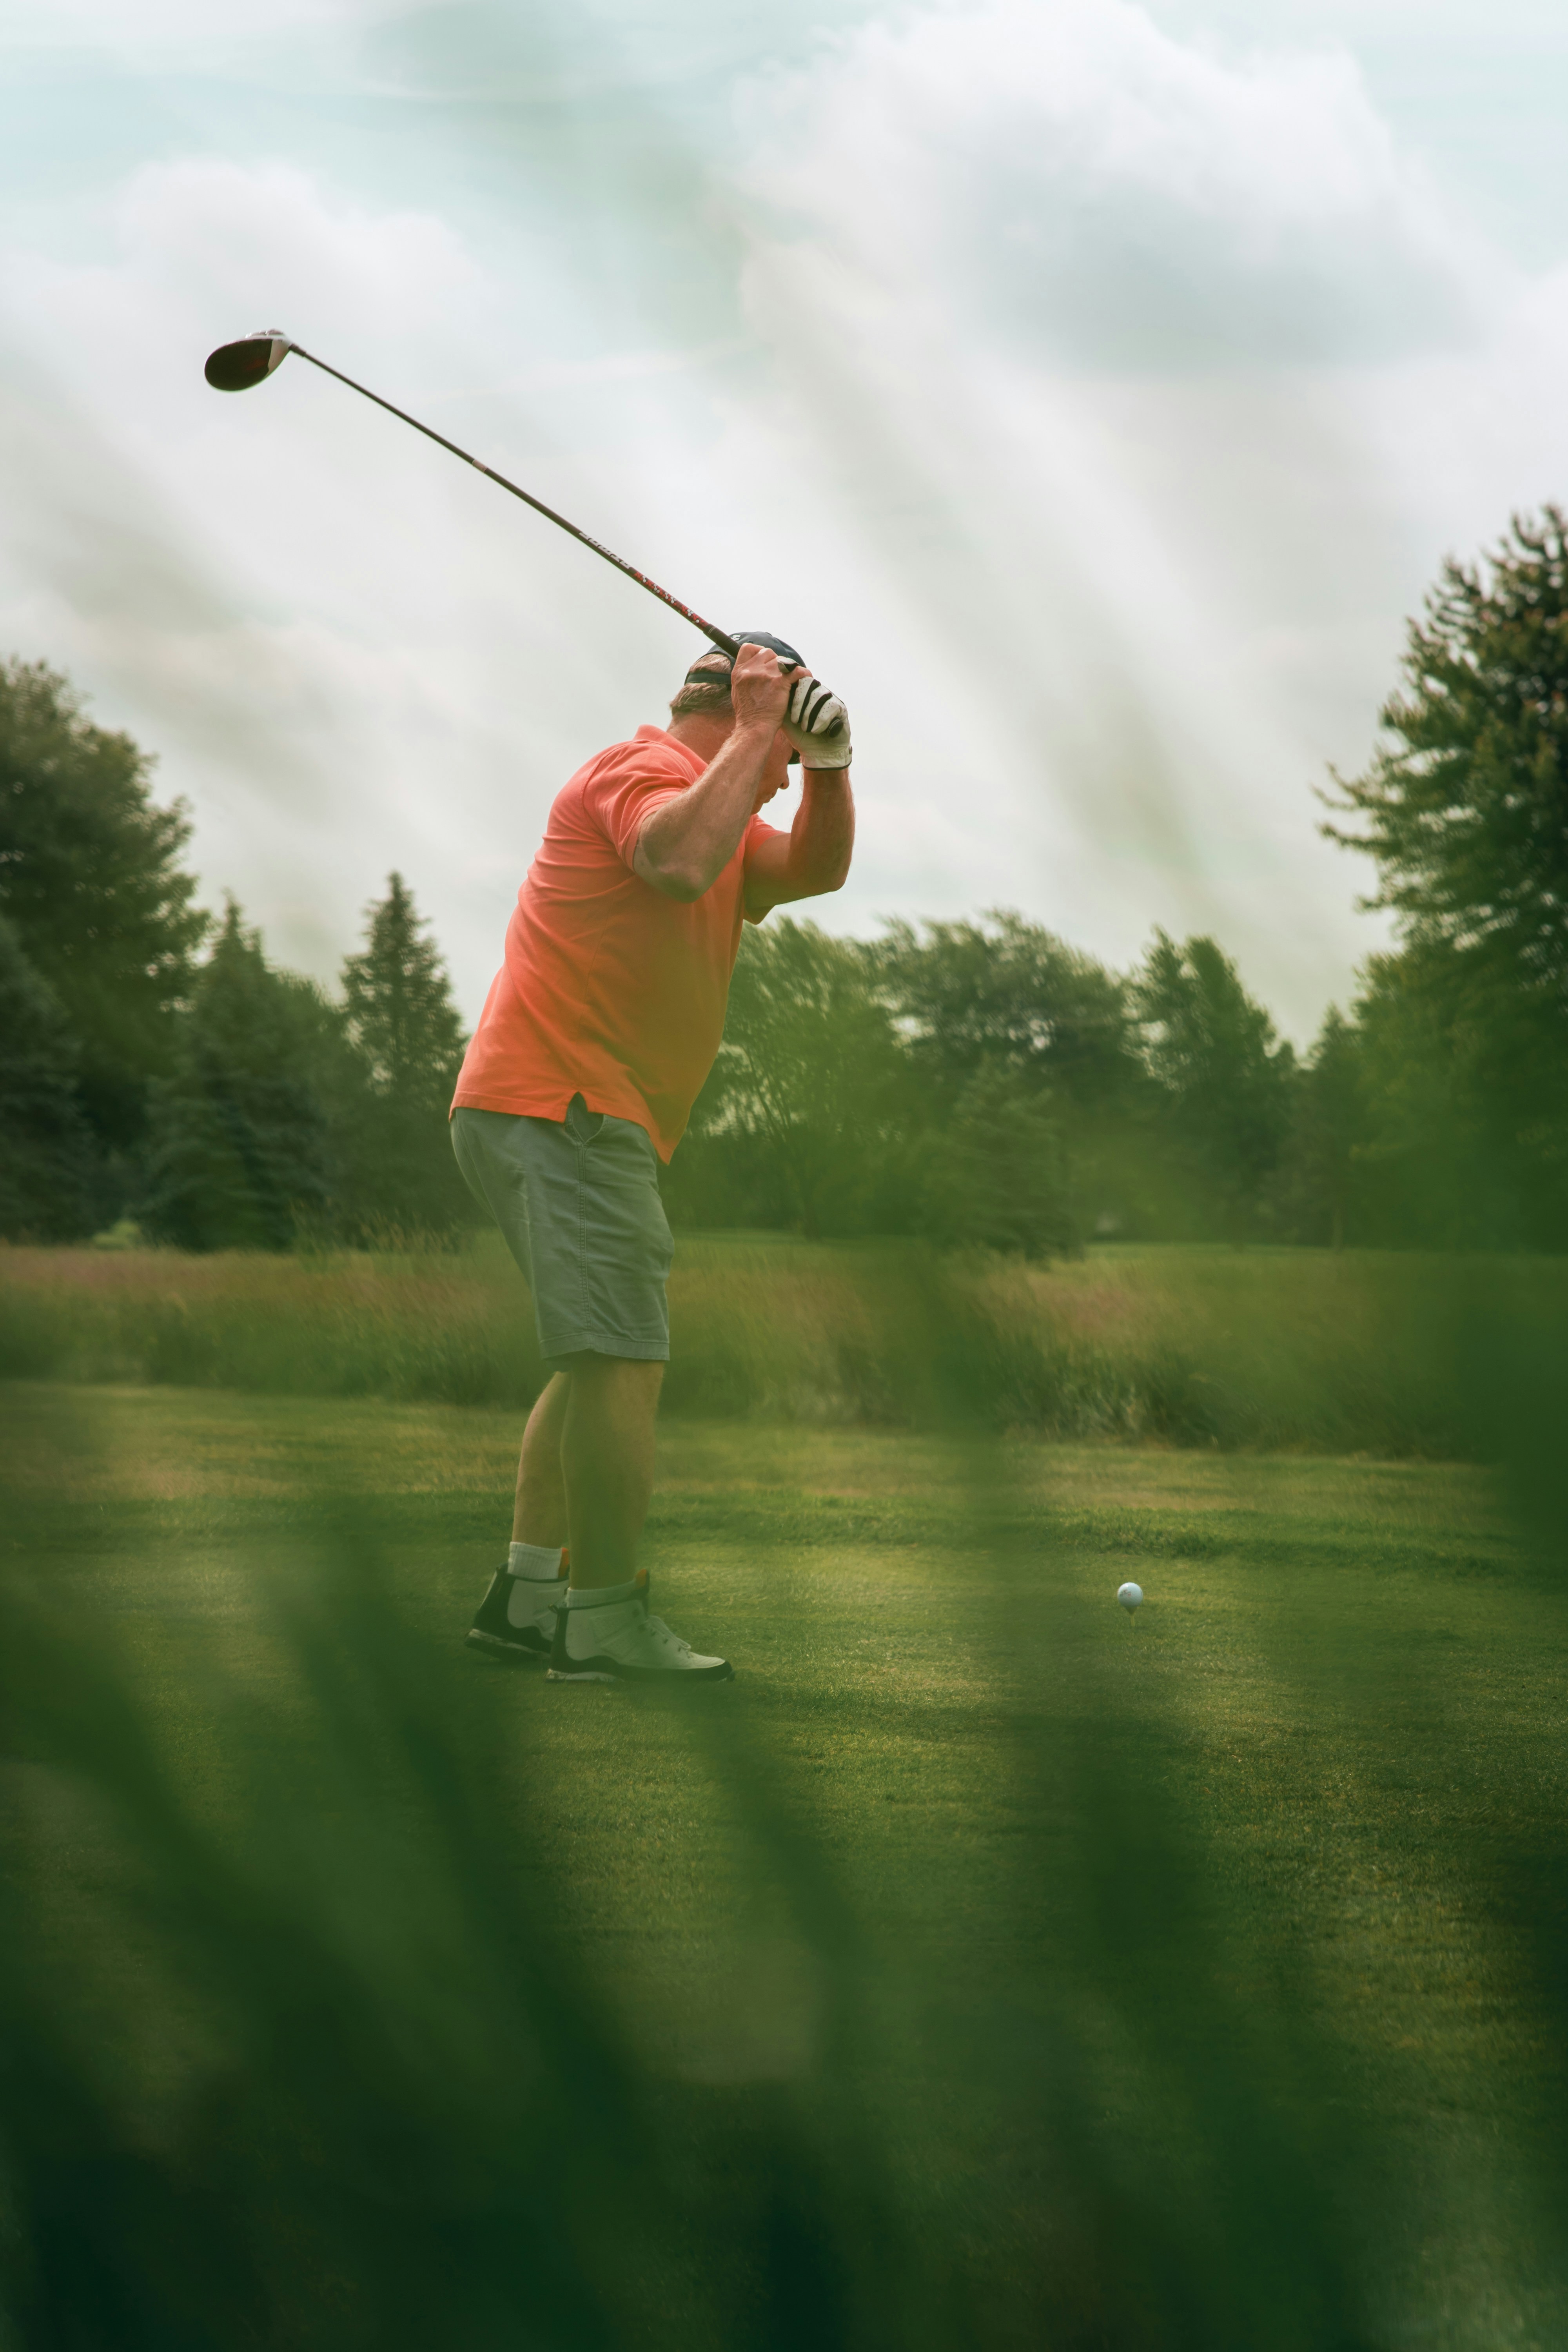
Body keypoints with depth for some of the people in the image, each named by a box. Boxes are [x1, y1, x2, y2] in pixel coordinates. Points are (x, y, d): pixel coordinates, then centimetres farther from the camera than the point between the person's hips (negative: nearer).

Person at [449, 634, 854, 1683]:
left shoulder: (710, 795, 23)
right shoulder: (643, 767, -9)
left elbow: (815, 868, 15)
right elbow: (679, 864, -30)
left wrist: (831, 762, -1)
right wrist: (759, 727, -21)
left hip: (588, 1121, 11)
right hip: (559, 1108, -11)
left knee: (604, 1362, 18)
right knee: (621, 1359, -15)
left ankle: (528, 1590, 20)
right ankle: (604, 1621, -15)